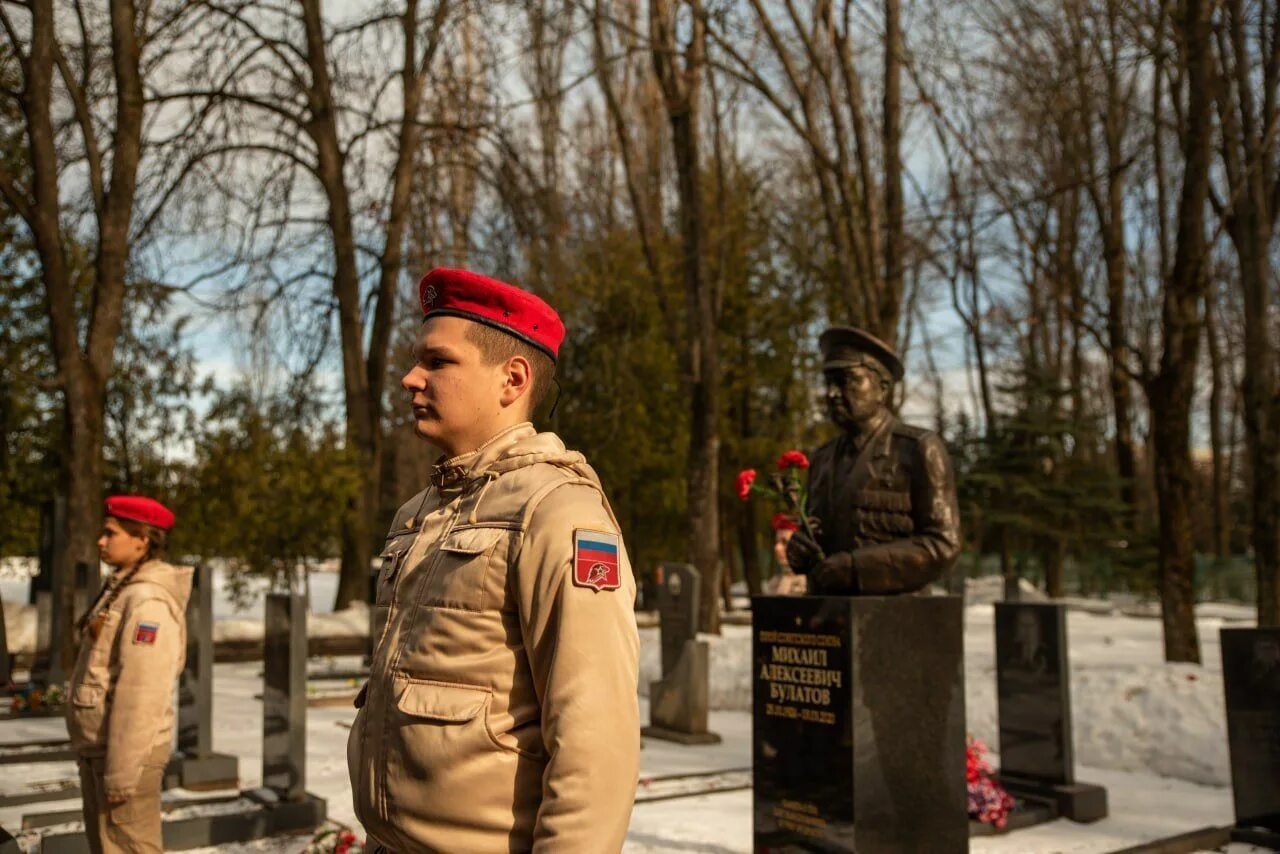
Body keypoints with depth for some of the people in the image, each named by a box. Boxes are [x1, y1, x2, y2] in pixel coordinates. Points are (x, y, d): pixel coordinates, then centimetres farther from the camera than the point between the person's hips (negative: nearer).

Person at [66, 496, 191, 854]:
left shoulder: (148, 600, -19)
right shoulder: (121, 589, 11)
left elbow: (140, 693, -22)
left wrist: (122, 771, -21)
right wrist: (99, 757, 16)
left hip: (128, 748, -10)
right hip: (99, 746, 10)